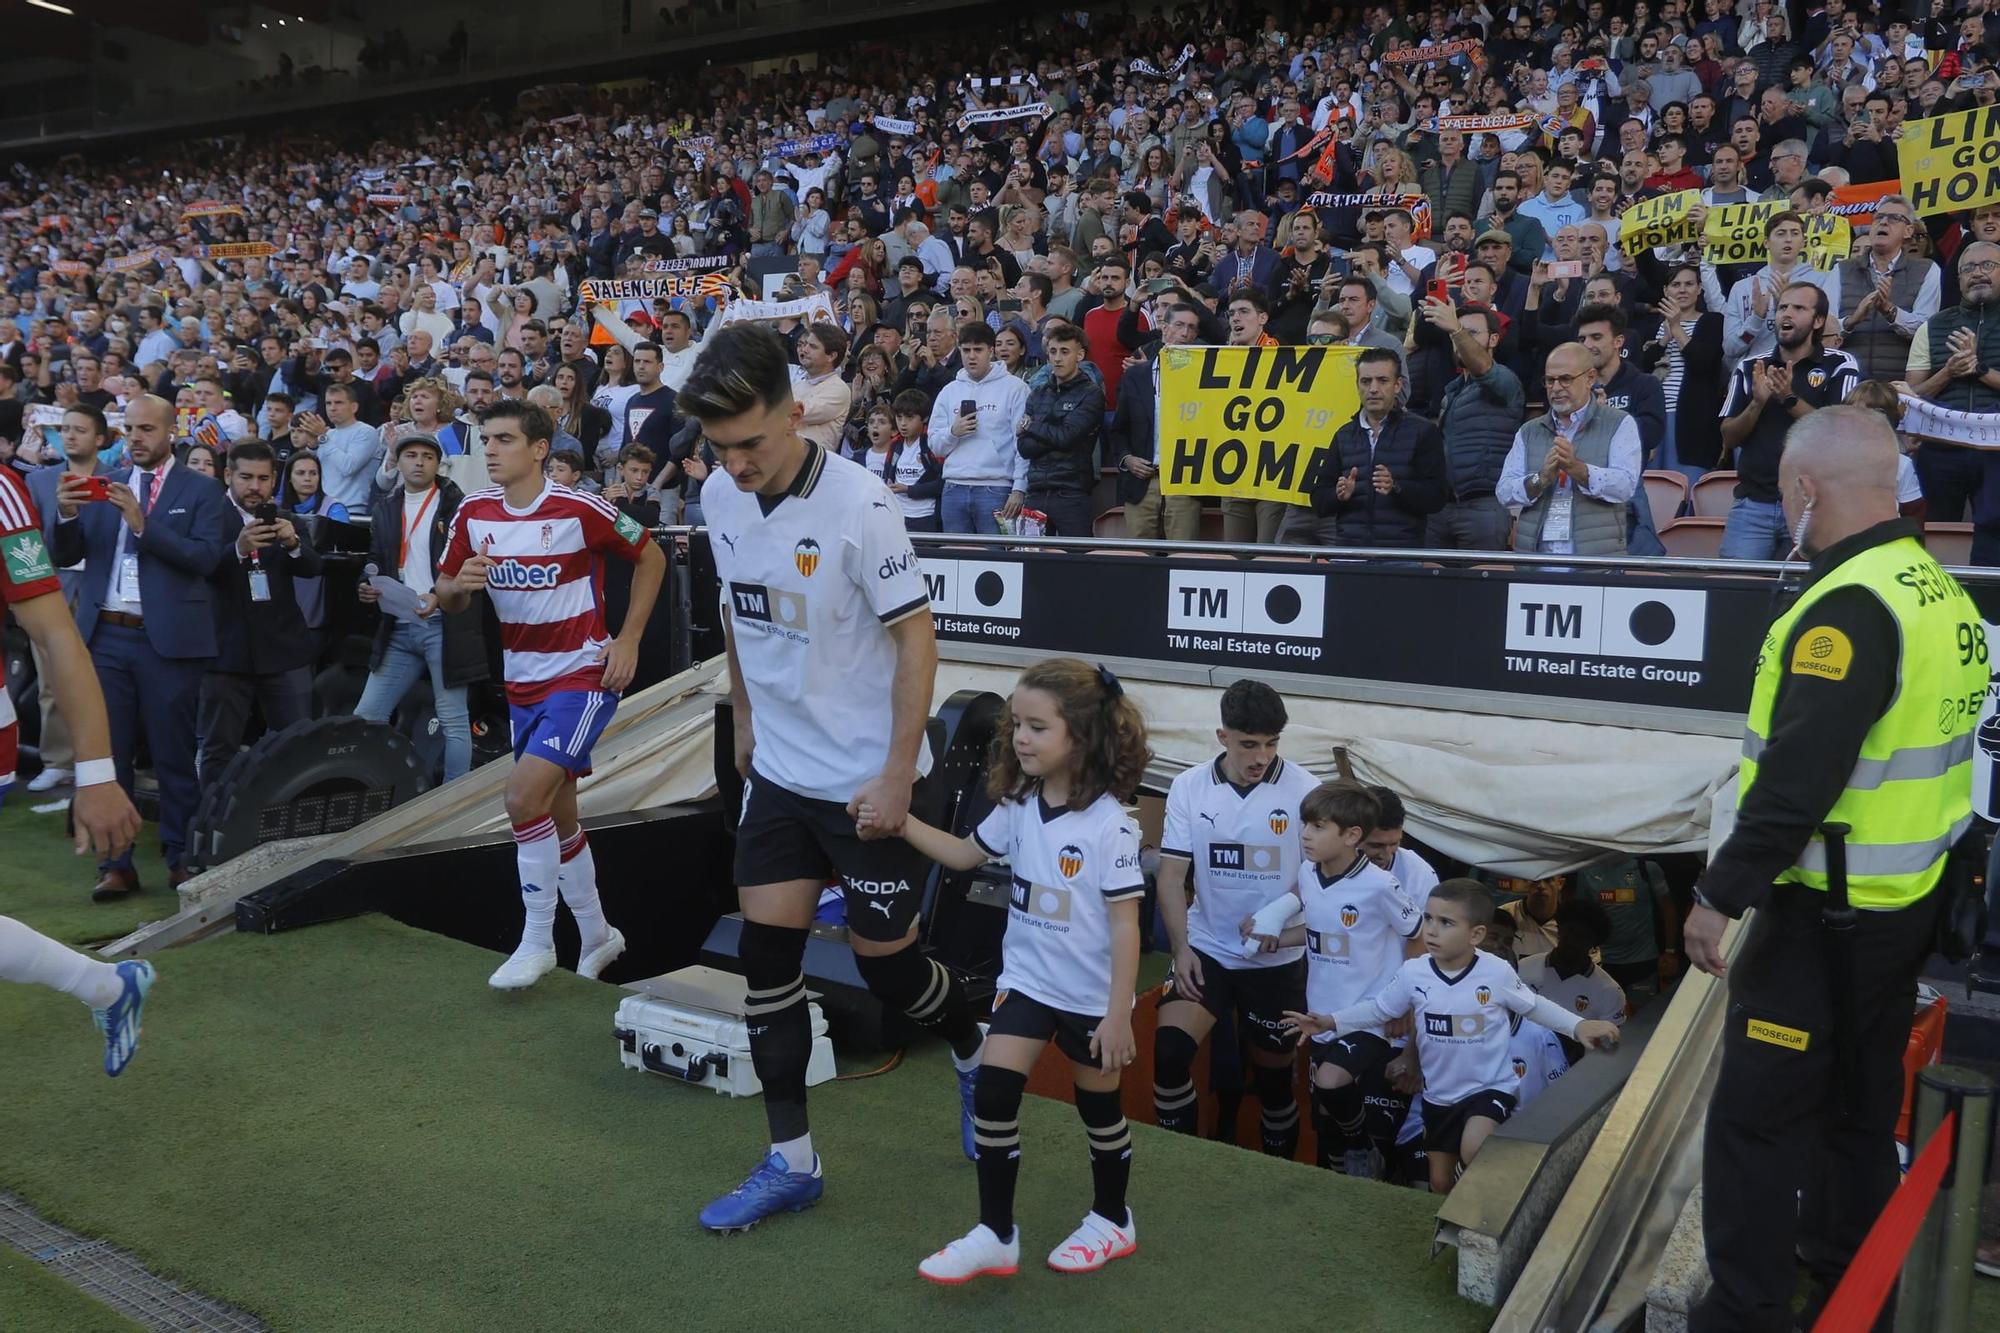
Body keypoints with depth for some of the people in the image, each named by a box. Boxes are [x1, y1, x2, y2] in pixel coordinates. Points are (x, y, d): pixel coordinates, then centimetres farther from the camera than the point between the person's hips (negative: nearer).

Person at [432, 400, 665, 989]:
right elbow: (447, 598, 9)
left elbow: (651, 558, -3)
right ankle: (597, 934, 32)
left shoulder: (581, 509, -15)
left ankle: (537, 942, -3)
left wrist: (628, 640, -9)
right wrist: (457, 585, -16)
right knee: (558, 814, 14)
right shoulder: (473, 513, 0)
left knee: (524, 796, -20)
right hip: (522, 681, 7)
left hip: (584, 675, -6)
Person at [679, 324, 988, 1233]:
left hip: (869, 780, -6)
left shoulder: (858, 503, -21)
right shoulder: (720, 497, -1)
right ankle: (791, 1161, 19)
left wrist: (897, 774, -18)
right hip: (779, 772, 6)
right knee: (766, 957, 4)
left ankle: (973, 1058, 37)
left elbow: (916, 638, -17)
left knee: (886, 966, 5)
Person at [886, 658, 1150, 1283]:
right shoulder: (1018, 806, -4)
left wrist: (1118, 1014, -19)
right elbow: (966, 854, 11)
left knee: (1098, 1105, 13)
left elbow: (1125, 925, -20)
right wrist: (899, 822, -3)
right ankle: (995, 1235, 11)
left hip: (1091, 995, -5)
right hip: (1027, 980, 5)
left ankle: (1112, 1220, 37)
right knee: (992, 1093, -3)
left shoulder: (1109, 825, -23)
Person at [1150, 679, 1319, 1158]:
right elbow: (1172, 874, -3)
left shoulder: (1305, 790, -10)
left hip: (1278, 960, 0)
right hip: (1207, 950, 1)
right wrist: (1180, 948, -14)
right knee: (1168, 1051, -17)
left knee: (1274, 1075, 12)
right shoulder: (1188, 787, -6)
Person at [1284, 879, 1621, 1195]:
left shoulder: (1497, 973, -19)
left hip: (1490, 1087, -3)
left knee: (1473, 1151, -31)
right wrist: (1330, 1021, -11)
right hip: (1439, 1095, 4)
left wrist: (1578, 1026, -11)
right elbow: (1378, 1009, -2)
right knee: (1440, 1183, 17)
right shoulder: (1412, 973, -14)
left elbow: (1534, 1006, -2)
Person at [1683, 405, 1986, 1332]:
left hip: (1827, 915, -10)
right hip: (1908, 901, 10)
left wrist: (1720, 893, -21)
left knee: (1757, 1113, -1)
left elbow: (1800, 777, -28)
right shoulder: (1940, 591, 7)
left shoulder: (1851, 607, -23)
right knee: (1860, 1101, 21)